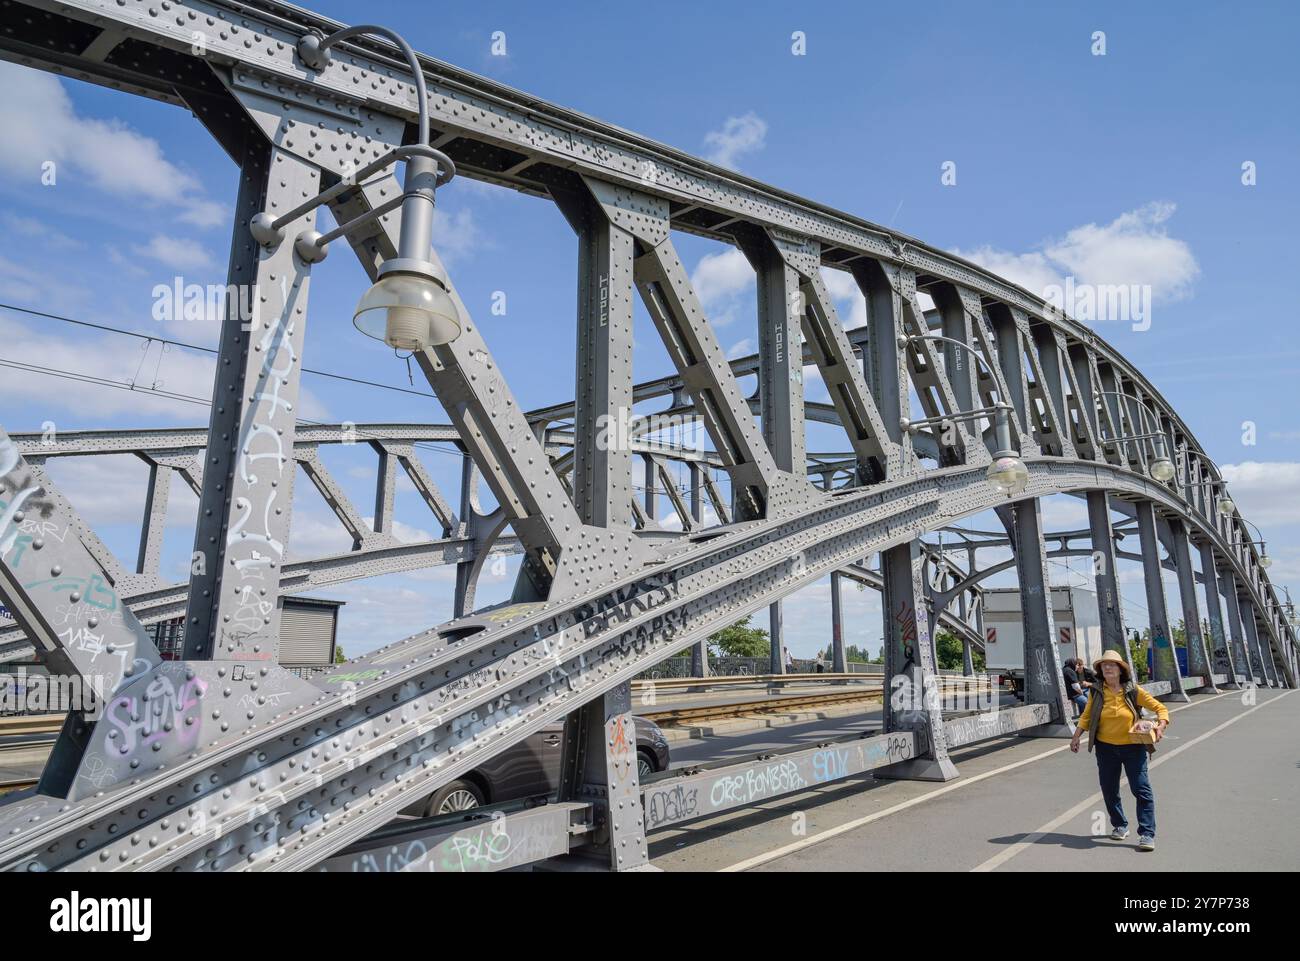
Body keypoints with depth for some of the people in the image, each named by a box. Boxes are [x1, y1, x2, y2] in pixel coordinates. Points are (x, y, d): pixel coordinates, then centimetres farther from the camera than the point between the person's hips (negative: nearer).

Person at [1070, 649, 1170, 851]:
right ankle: (1120, 826, 29)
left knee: (1142, 790, -6)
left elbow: (1160, 708, -2)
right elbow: (1086, 716, 5)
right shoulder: (1096, 691, -2)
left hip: (1133, 747, -2)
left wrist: (1161, 726, -20)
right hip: (1106, 748, 3)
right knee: (1109, 790, 10)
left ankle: (1147, 834, 0)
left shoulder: (1133, 691, -8)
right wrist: (1076, 736, -5)